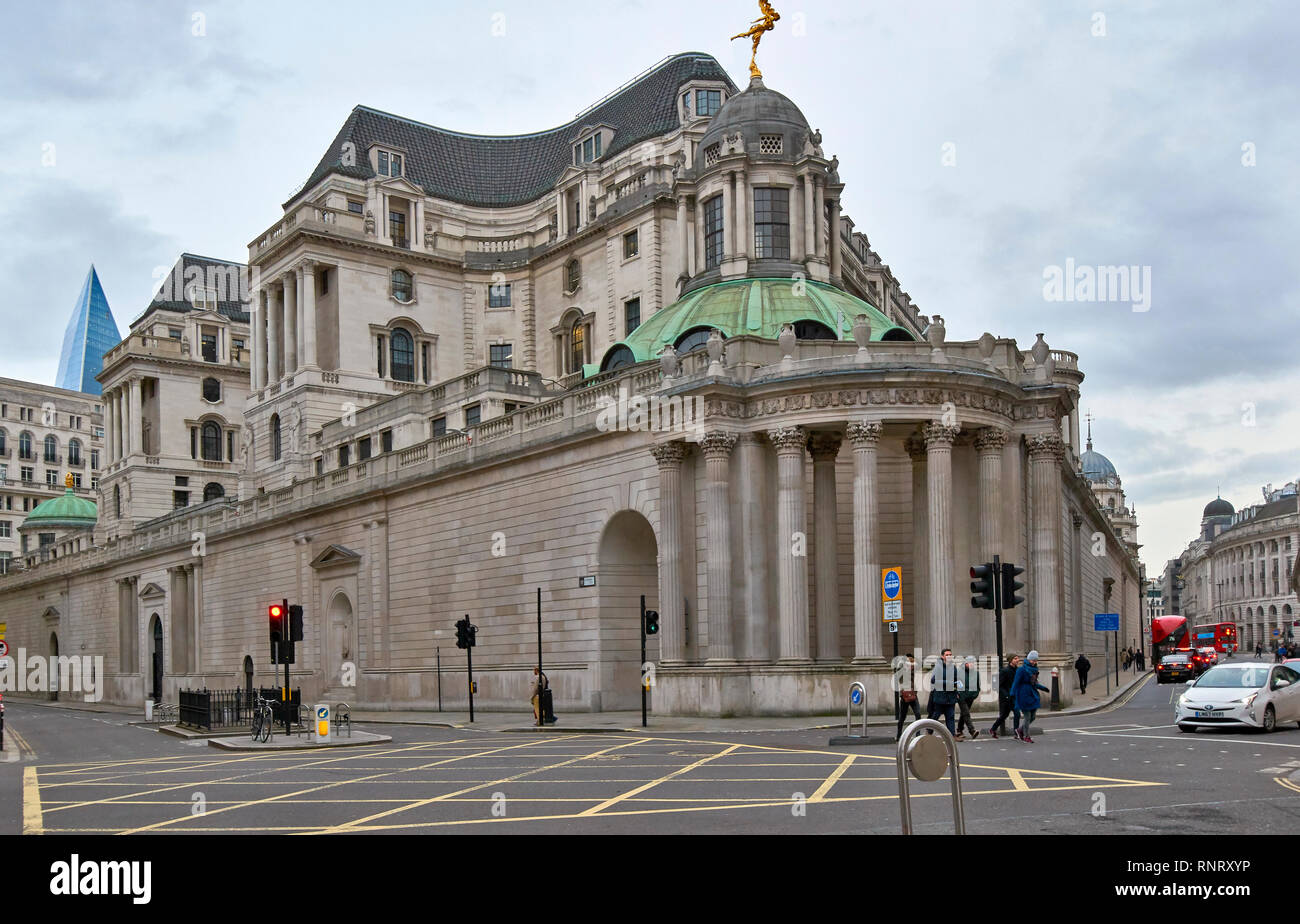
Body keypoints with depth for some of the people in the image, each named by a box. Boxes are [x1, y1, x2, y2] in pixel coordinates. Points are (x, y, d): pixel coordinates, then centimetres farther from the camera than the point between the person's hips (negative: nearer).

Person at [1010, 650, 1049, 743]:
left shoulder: (1034, 669, 10)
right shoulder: (1022, 669, -13)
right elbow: (1016, 682, -15)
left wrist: (1043, 688, 32)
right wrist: (1012, 695, -21)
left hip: (1033, 695, 8)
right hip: (1024, 696, -8)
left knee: (1033, 716, 10)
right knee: (1027, 717, -2)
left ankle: (1020, 730, 29)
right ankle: (1026, 737, 11)